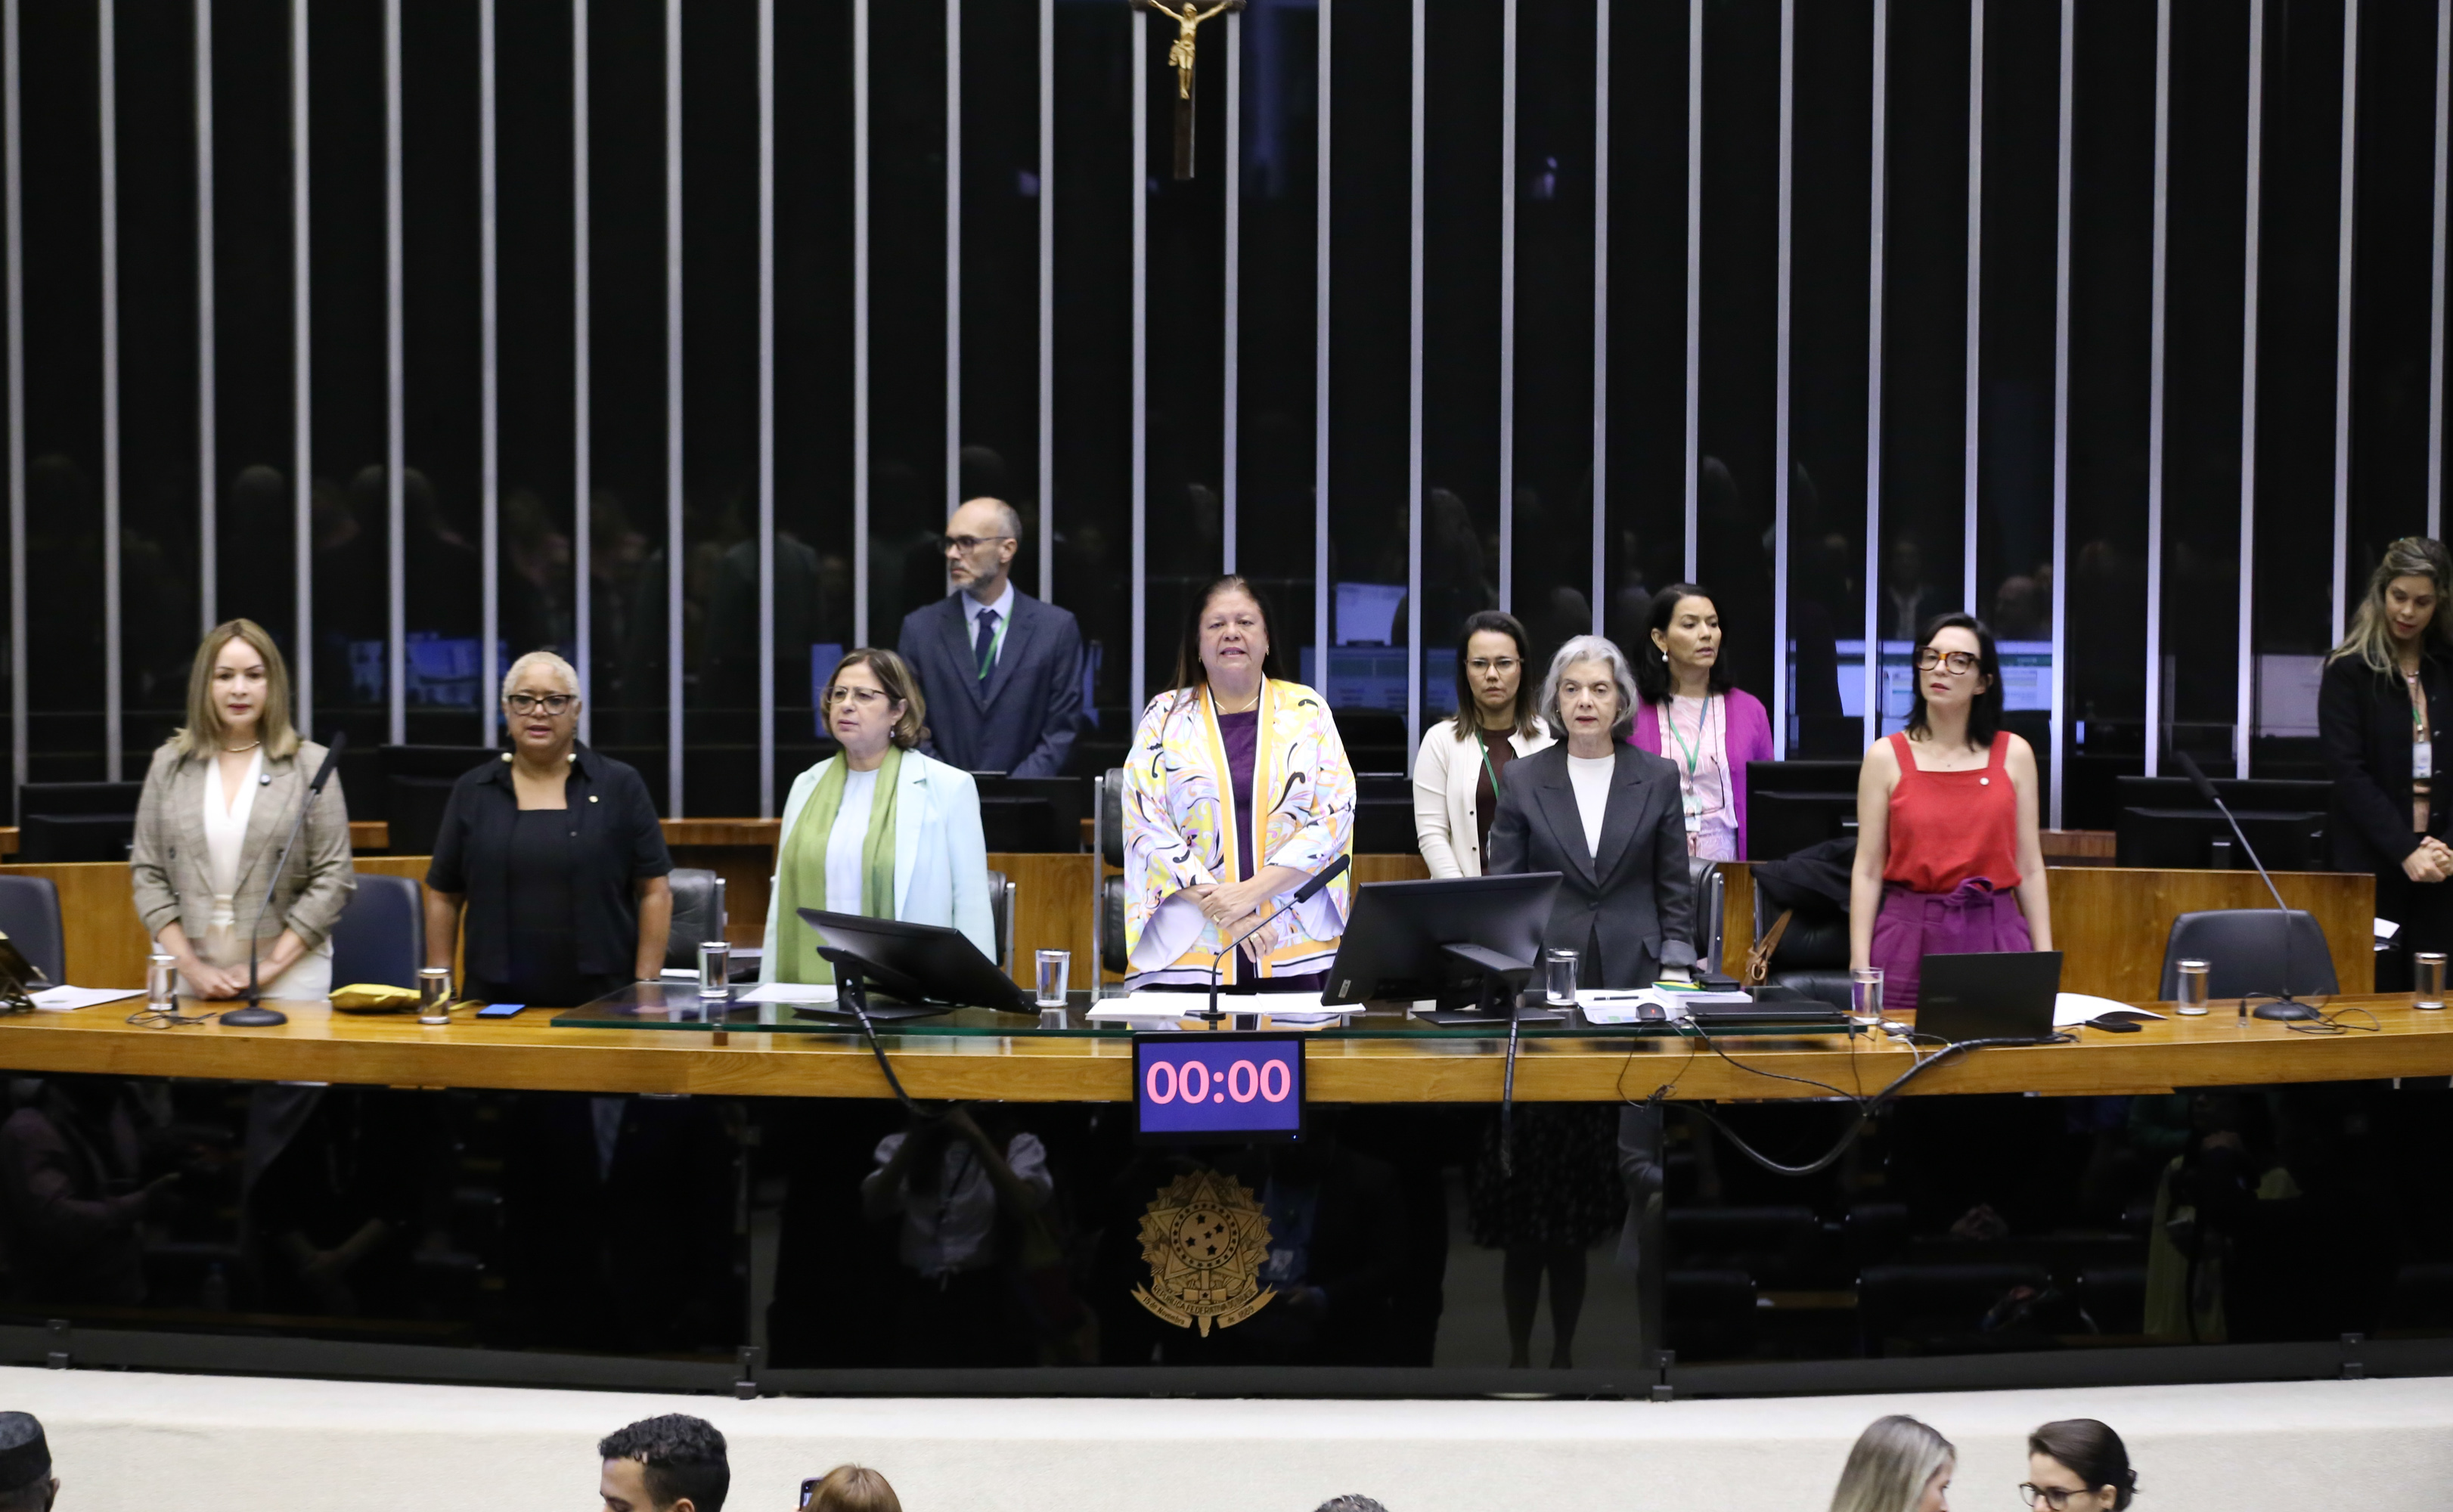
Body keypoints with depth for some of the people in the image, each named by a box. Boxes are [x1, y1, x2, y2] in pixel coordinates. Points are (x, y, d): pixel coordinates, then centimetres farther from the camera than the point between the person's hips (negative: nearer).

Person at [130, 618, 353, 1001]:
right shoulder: (169, 764, 9)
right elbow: (147, 873, 7)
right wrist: (190, 967, -4)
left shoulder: (310, 764, 1)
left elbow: (333, 879, -2)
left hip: (286, 973, -2)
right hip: (187, 974, 2)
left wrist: (270, 967, -9)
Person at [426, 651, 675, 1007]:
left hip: (599, 1001, -1)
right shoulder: (471, 791, 8)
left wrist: (646, 989, -6)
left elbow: (655, 890, 1)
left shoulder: (620, 786, 3)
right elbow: (444, 897, 11)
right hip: (494, 1002, 2)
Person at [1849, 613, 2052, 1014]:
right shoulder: (1887, 756, 4)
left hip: (1995, 935, 1)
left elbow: (2030, 868, 7)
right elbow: (1867, 870, 1)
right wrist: (1860, 966, -6)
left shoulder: (2013, 755, 7)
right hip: (1911, 935, -1)